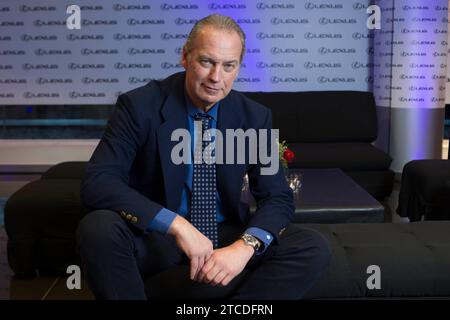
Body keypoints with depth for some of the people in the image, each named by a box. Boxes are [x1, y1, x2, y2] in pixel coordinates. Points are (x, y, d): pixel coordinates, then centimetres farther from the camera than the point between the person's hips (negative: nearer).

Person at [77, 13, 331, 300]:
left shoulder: (254, 117, -4)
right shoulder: (140, 105, -13)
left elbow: (278, 198, -3)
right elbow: (97, 182, -22)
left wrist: (245, 245, -26)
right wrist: (177, 224, -34)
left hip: (225, 233, 3)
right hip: (156, 233, -2)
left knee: (314, 248, -18)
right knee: (98, 229, -34)